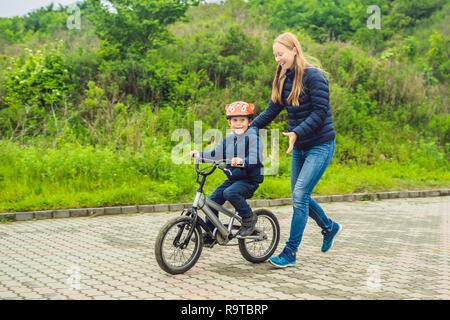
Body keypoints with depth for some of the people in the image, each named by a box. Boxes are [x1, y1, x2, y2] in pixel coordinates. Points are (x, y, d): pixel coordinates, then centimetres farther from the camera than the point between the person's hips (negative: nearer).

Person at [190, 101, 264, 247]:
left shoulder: (252, 137, -10)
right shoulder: (228, 140, 12)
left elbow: (255, 158, -24)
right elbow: (216, 155, 16)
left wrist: (243, 162, -43)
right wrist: (200, 154, 3)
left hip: (249, 179, -7)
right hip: (232, 179, 7)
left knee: (230, 192, -33)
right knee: (212, 200, 0)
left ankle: (249, 217, -10)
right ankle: (210, 235, 12)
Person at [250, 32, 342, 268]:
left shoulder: (314, 76, -15)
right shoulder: (283, 79, 7)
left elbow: (320, 113, -20)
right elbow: (271, 110, 8)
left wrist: (296, 132, -30)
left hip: (320, 146, -8)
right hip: (299, 147, 8)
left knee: (299, 196, -11)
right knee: (299, 197, 13)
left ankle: (290, 252, -3)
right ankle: (330, 227, 38)